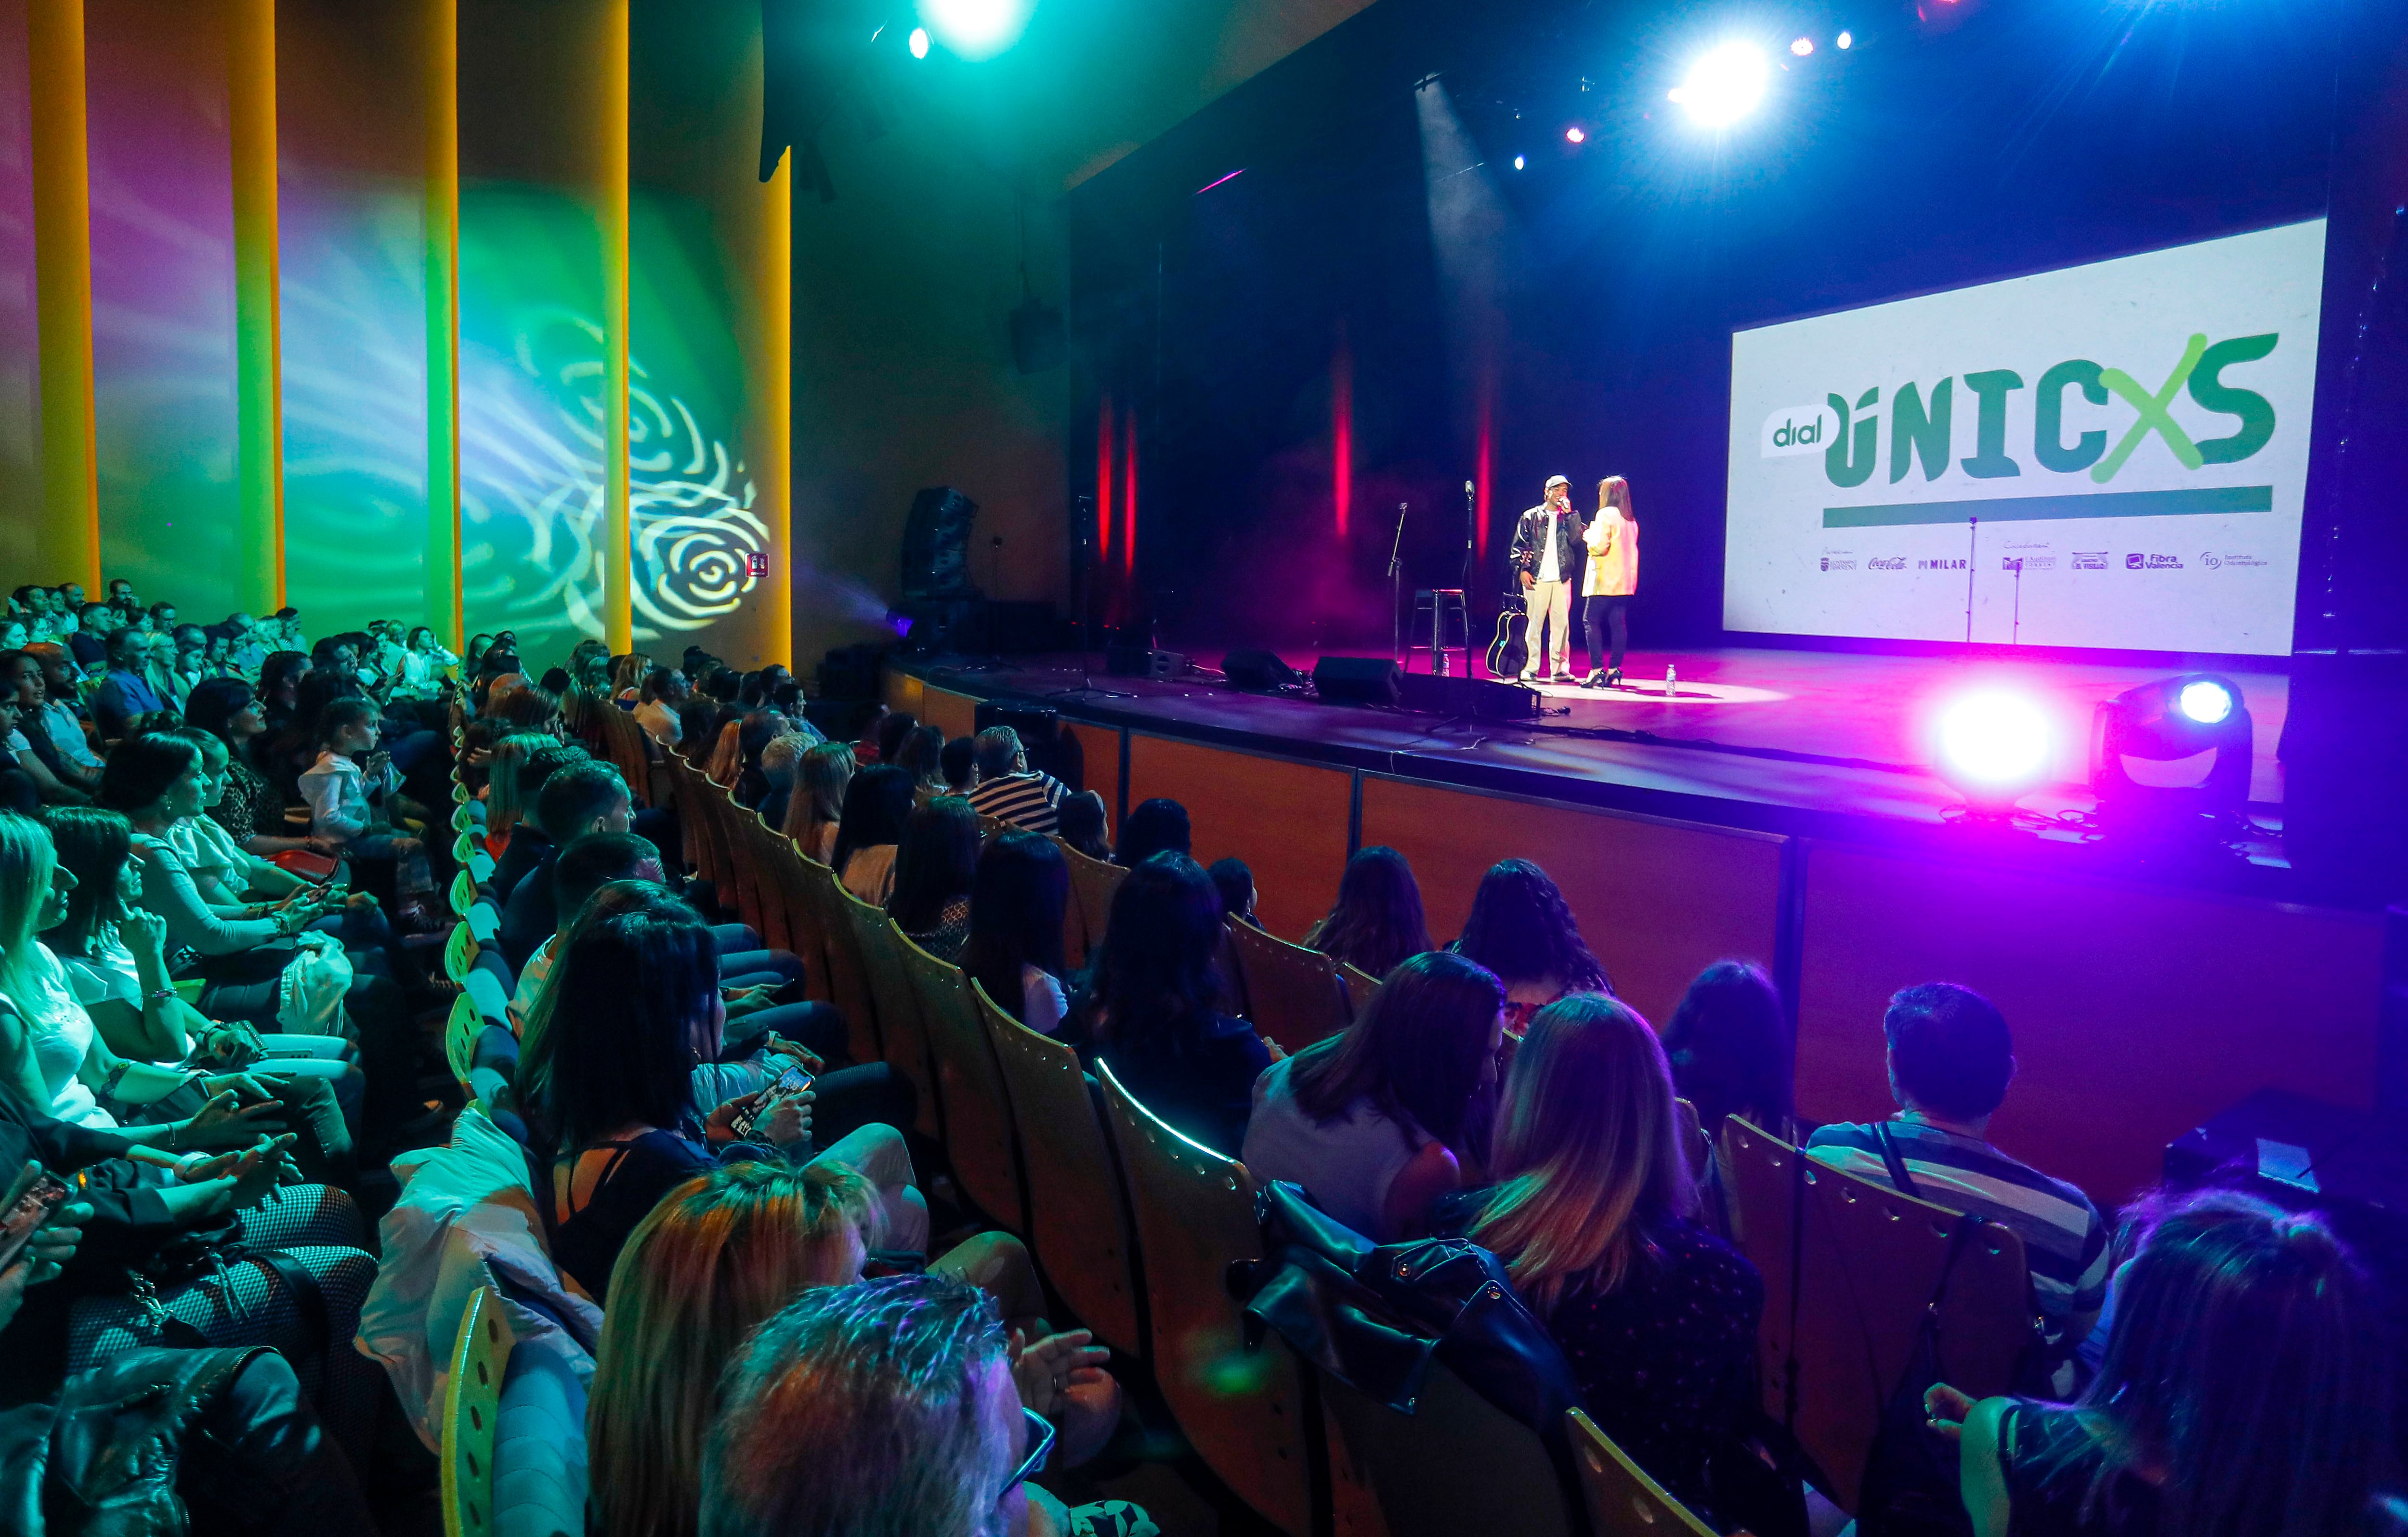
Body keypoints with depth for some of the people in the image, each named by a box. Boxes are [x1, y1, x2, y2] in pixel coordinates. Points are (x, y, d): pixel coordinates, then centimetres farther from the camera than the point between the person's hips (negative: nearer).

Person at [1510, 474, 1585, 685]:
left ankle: (1559, 669, 2)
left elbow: (1576, 539, -2)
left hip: (1562, 579, 2)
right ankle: (1530, 668, 0)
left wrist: (1569, 513, -4)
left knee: (1561, 624, -2)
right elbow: (1519, 545, 6)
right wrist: (1522, 569, -6)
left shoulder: (1569, 519, 16)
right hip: (1537, 579, -2)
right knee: (1533, 623, -4)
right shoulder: (1531, 517, 9)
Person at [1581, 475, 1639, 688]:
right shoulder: (1631, 521, 15)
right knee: (1618, 624, 6)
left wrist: (1588, 537, 1)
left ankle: (1597, 670, -11)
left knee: (1592, 621, -4)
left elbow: (1600, 546, -16)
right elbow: (1632, 550, 18)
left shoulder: (1605, 515, -9)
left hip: (1605, 581, -8)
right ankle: (1614, 669, 5)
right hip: (1625, 582, 8)